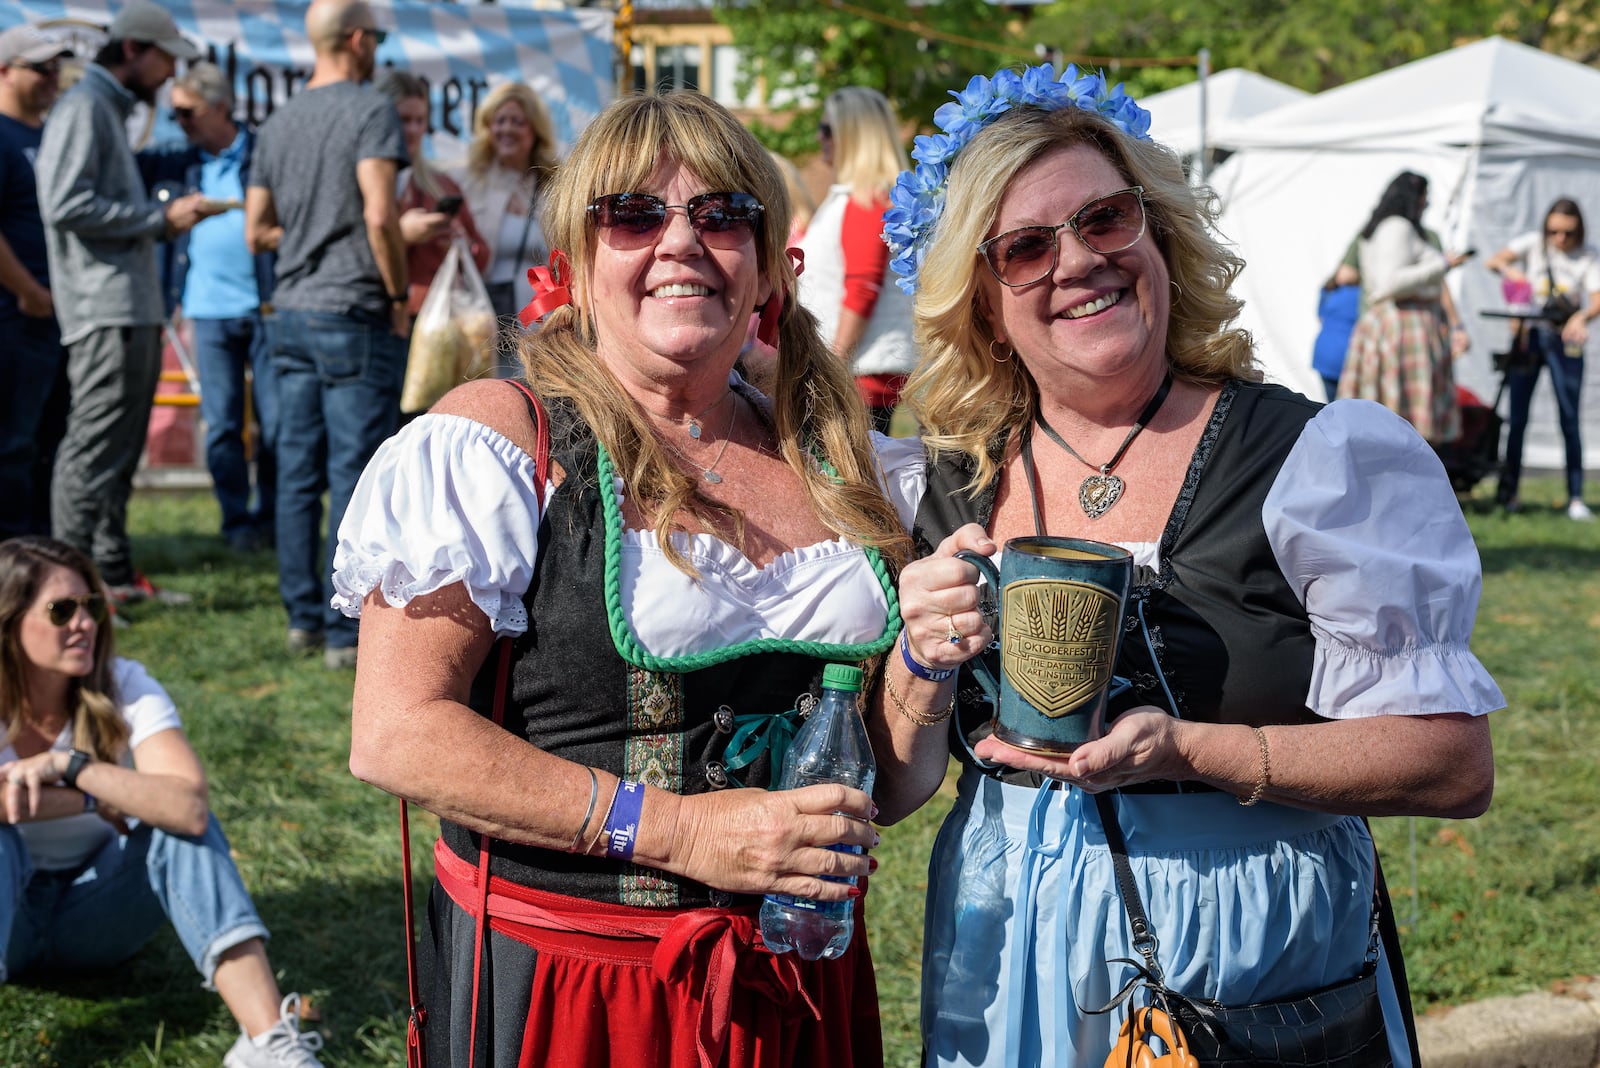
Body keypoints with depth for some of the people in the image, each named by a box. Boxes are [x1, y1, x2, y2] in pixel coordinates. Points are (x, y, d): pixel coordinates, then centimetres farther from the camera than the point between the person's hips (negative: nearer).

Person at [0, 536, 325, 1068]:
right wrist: (97, 800, -28)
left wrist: (70, 766, -35)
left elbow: (189, 804, -30)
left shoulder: (125, 687, -12)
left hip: (92, 920, 1)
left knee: (181, 825, -27)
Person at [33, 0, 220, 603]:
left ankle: (113, 575, 18)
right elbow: (66, 205, -19)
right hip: (105, 310, -10)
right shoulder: (84, 106, -8)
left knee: (120, 449, 12)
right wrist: (161, 218, -14)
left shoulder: (113, 111, 23)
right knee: (94, 451, -11)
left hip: (134, 310, 10)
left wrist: (171, 215, 10)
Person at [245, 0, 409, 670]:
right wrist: (399, 296, -8)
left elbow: (257, 231, 14)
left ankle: (303, 619, 16)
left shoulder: (277, 125, 13)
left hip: (291, 314, 7)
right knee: (354, 477, -4)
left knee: (297, 475, 10)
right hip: (355, 316, -7)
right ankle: (345, 633, -2)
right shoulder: (369, 110, -9)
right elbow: (379, 216, -18)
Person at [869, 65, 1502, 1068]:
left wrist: (1183, 750, -23)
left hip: (1250, 982, -3)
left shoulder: (1320, 457, -11)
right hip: (1007, 979, 3)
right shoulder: (950, 487, 0)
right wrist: (924, 660, -16)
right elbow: (888, 788, 4)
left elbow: (1455, 765, -14)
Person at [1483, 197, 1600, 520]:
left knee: (1570, 418, -5)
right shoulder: (1532, 244, 3)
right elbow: (1494, 261, -8)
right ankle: (1507, 491, 12)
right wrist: (1509, 270, -31)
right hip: (1528, 334, 1)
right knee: (1517, 417, 2)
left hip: (1565, 340, -1)